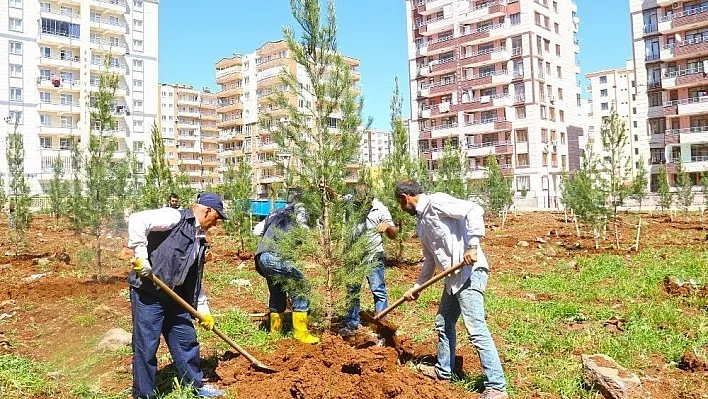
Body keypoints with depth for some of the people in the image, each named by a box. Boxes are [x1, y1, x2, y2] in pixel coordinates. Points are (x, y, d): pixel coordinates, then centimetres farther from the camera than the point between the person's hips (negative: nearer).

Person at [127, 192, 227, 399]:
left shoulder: (199, 239, 14)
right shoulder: (176, 218, -12)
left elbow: (195, 278, 20)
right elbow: (137, 220, -25)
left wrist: (203, 309, 20)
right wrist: (141, 256, -27)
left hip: (174, 296, 9)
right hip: (147, 293, -9)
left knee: (186, 340, 15)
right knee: (146, 346, 1)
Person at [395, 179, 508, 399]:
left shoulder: (436, 202, -10)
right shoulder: (422, 220, 18)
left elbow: (474, 210, -22)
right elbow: (430, 259, 26)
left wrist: (473, 246, -25)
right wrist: (417, 286, 30)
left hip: (470, 272, -10)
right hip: (454, 277, 10)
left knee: (476, 328, -11)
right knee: (443, 323, 20)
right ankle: (443, 370, 37)